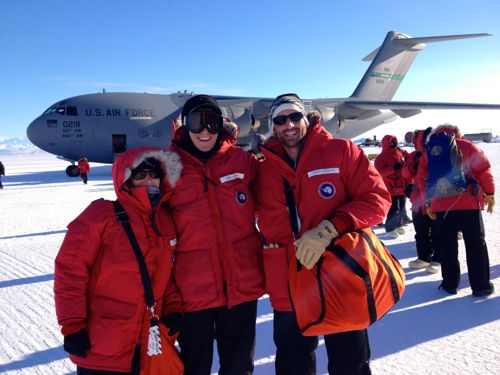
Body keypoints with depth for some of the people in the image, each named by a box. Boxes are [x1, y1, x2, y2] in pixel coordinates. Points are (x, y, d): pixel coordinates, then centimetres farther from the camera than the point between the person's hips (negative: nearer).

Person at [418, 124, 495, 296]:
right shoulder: (467, 146, 4)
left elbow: (423, 181, 9)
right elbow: (483, 169, 0)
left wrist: (428, 205, 15)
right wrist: (489, 194, 10)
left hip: (441, 206, 2)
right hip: (469, 203, -1)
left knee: (447, 245, 11)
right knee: (476, 243, 8)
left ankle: (450, 283, 16)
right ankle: (481, 285, 10)